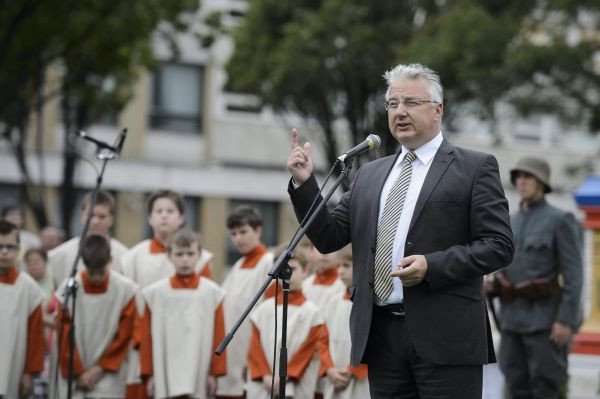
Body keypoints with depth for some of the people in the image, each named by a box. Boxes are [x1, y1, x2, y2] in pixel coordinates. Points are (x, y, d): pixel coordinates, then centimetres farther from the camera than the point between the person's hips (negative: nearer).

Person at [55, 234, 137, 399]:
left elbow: (123, 335, -2)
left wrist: (101, 367, -5)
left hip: (107, 374, -1)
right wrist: (77, 372, -4)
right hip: (73, 376, 1)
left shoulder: (126, 289, -8)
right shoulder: (68, 288, -8)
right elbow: (64, 337, -3)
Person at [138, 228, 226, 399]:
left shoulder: (212, 292, 1)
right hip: (165, 379, 0)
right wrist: (149, 374, 1)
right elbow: (147, 336, 3)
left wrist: (215, 373, 0)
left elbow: (218, 335, 2)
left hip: (199, 381, 0)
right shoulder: (155, 293, 1)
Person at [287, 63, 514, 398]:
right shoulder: (370, 175, 18)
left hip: (445, 335, -5)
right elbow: (329, 239, 17)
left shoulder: (474, 168, 3)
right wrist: (304, 184, 4)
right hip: (381, 334, 5)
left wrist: (433, 266, -16)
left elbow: (499, 246, -5)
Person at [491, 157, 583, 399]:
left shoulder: (560, 220, -5)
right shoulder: (511, 223, 15)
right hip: (513, 317, 7)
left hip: (545, 318, -6)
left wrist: (566, 321, -17)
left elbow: (573, 274, -10)